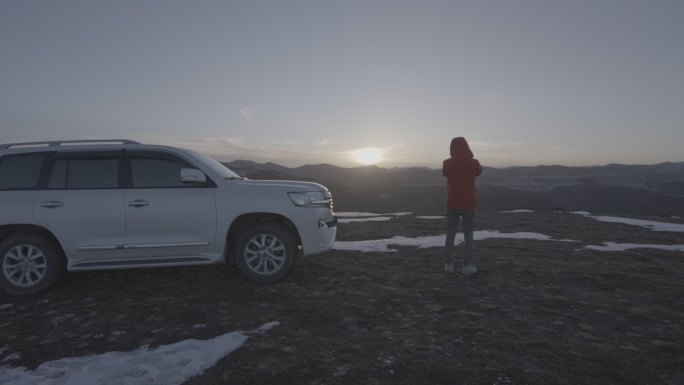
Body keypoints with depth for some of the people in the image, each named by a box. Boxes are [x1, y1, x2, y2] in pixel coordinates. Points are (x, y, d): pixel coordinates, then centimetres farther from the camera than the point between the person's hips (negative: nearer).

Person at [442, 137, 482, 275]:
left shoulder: (448, 163, -6)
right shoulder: (473, 162, -8)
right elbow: (479, 172, 15)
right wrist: (470, 157, 15)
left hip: (452, 203, 1)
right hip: (469, 203, -1)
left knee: (450, 234, 10)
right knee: (468, 235, 5)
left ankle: (448, 264, 11)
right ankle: (468, 265, 3)